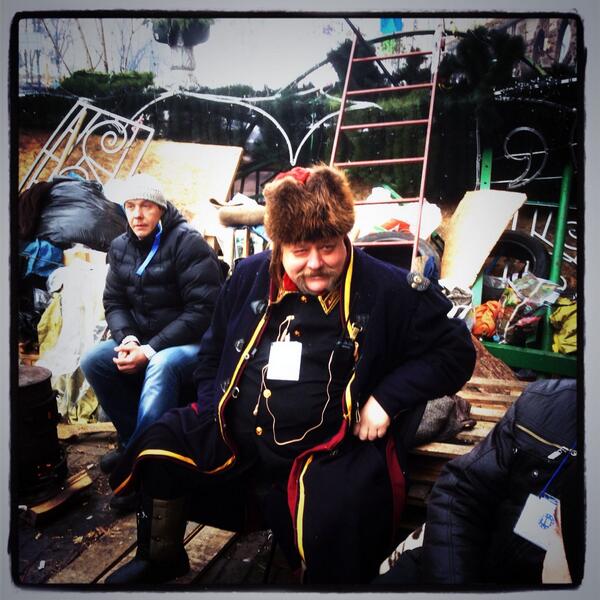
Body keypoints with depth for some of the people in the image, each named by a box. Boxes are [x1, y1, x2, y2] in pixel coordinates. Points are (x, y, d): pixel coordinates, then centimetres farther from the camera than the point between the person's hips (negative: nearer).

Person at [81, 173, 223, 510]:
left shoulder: (188, 243, -15)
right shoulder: (121, 248, 7)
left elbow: (203, 310, -21)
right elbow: (114, 302, 9)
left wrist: (150, 350, -23)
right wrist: (127, 338, -13)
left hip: (193, 343, -7)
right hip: (143, 341, 7)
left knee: (161, 367, -35)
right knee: (93, 362, -11)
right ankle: (133, 441, 5)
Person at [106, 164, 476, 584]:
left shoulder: (389, 291, -7)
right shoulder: (250, 277, 6)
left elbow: (456, 352, -1)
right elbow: (213, 353, 20)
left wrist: (386, 399, -12)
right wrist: (211, 414, 7)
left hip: (332, 450, -4)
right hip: (233, 441, 5)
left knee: (333, 524, -33)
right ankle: (161, 561, 20)